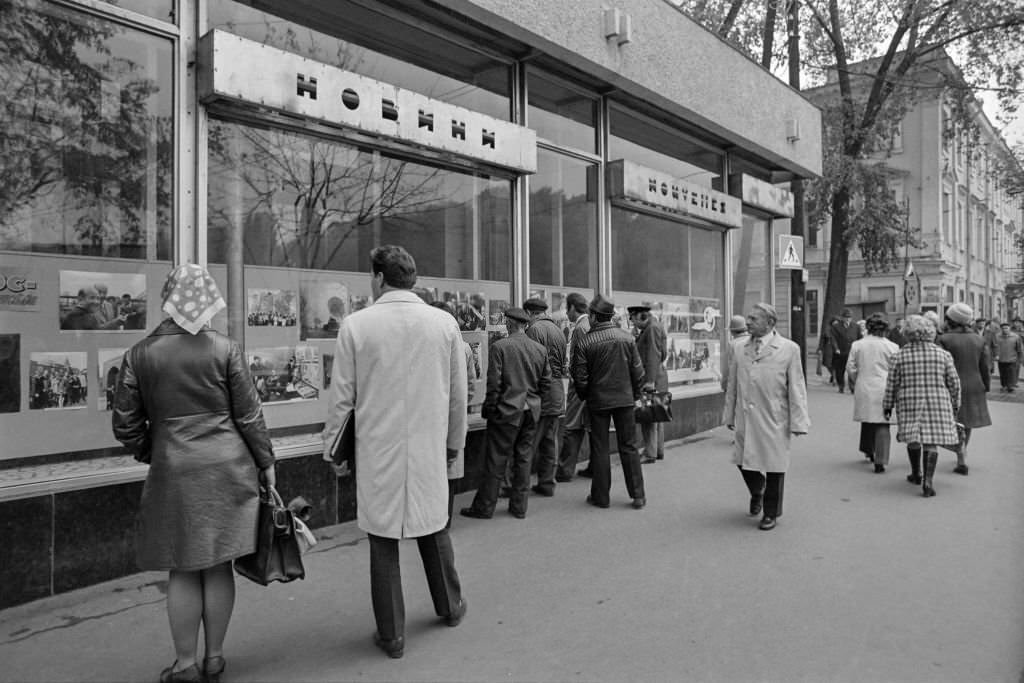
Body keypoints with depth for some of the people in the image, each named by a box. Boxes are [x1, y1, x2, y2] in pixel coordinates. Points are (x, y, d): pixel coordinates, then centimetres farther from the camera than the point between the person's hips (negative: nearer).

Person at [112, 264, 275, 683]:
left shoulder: (139, 355, -1)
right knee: (218, 566, 11)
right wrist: (265, 461, 9)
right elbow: (249, 415, -2)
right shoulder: (224, 349, -5)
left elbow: (125, 425, 2)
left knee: (183, 571, 11)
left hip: (173, 472, 0)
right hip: (228, 467, 0)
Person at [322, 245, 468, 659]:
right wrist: (453, 443, 16)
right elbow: (458, 394, 3)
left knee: (383, 540, 10)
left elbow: (341, 396, -5)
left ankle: (392, 636, 21)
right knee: (433, 528, 21)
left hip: (377, 451, -2)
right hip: (429, 449, 2)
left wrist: (333, 448, 9)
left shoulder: (356, 325, -9)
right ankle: (450, 607, 39)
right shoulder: (444, 322, -3)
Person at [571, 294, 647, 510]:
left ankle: (601, 496, 14)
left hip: (598, 401, -2)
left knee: (599, 449, 8)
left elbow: (580, 378, -7)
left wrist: (585, 397, 11)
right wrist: (635, 395, 13)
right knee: (629, 447, 9)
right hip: (625, 399, 2)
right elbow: (638, 371, 1)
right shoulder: (626, 337, -2)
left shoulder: (584, 343, -9)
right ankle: (638, 496, 12)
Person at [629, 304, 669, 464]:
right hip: (655, 378, 10)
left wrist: (650, 381, -21)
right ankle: (659, 451, 21)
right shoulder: (648, 329, 18)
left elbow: (654, 356, -19)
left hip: (652, 379, -10)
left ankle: (650, 454, -5)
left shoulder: (653, 328, -13)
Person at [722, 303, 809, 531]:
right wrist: (730, 415, 11)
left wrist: (797, 421, -8)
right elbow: (732, 386, 10)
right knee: (744, 462, 9)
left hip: (773, 420, -3)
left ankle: (771, 514, 27)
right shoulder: (740, 350, 5)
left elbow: (796, 388, -5)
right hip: (745, 418, 3)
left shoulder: (789, 349, -6)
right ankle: (757, 493, 41)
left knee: (774, 465, 8)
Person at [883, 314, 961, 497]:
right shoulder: (943, 354, -2)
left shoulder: (900, 355, -4)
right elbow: (954, 383, 1)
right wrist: (955, 405, 14)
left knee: (913, 438, 17)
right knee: (932, 442, 2)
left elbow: (891, 385, -2)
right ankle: (928, 481, -10)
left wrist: (887, 407, 7)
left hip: (909, 404, 0)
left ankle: (916, 474, 32)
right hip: (937, 404, 0)